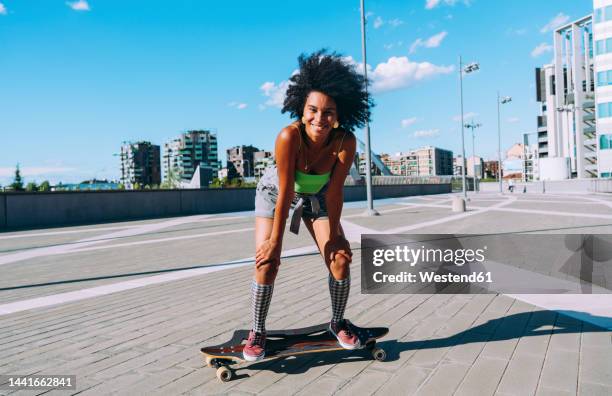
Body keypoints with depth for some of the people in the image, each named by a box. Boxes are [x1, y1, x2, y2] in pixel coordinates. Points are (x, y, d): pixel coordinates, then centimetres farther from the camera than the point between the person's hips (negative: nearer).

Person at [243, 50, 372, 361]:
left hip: (317, 195, 2)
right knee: (266, 262, -13)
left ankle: (338, 323, 19)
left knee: (340, 260, -6)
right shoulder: (289, 136, -38)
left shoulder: (345, 141, -31)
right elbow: (285, 194, -32)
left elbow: (334, 192, -22)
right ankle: (257, 332, 9)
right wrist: (274, 241, -24)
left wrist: (334, 236, -16)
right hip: (274, 193, -2)